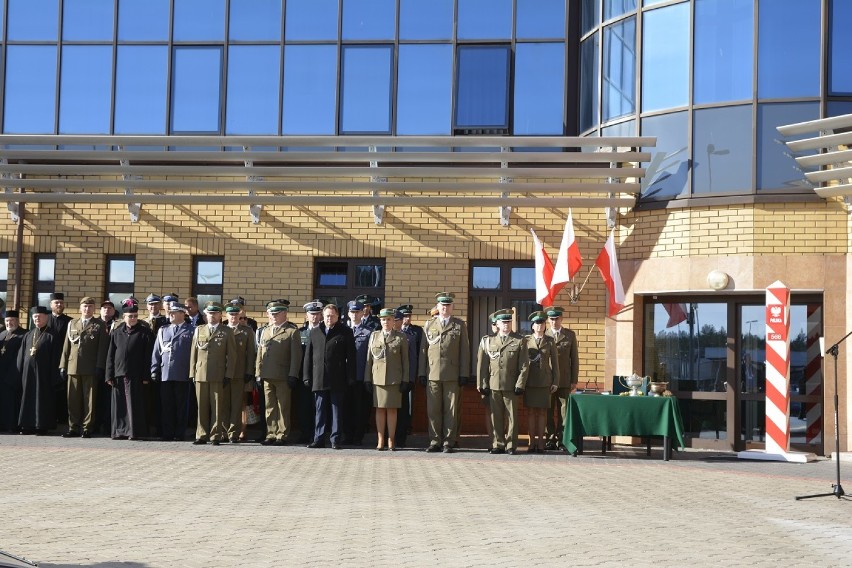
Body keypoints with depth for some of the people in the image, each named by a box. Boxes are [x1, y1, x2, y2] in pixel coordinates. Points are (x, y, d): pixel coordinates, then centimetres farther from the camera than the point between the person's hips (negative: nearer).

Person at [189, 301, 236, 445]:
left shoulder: (226, 332, 6)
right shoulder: (199, 330, 15)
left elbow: (231, 355, 3)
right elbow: (193, 352, 13)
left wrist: (228, 375, -4)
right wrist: (192, 373, 5)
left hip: (218, 376, -2)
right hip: (201, 375, 2)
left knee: (217, 407, -1)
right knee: (202, 407, 3)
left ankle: (216, 436, 3)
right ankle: (202, 435, 9)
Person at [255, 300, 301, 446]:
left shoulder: (292, 332, -1)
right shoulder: (265, 331, 18)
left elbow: (296, 356, -6)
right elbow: (259, 353, 17)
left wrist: (293, 376, -12)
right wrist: (258, 373, 10)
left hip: (283, 377, -5)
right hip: (267, 376, 5)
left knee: (283, 408, 0)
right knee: (269, 407, 8)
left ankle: (282, 435, 5)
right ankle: (271, 435, 13)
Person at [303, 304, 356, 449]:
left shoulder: (345, 333, 3)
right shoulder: (315, 332, 12)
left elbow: (351, 357, 0)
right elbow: (308, 355, 12)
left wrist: (350, 378, -6)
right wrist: (306, 376, 5)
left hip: (337, 380, -3)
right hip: (319, 379, 3)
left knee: (336, 409, 2)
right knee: (320, 410, 6)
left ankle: (335, 439, 6)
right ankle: (319, 439, 11)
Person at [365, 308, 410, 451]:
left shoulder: (401, 337, 5)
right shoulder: (374, 336, 10)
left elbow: (405, 360, 4)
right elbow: (369, 358, 9)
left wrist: (405, 380, -2)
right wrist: (367, 379, 4)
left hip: (394, 379, -2)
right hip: (377, 378, 2)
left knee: (392, 409, 1)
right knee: (379, 409, 3)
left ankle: (391, 441, 6)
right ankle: (380, 441, 8)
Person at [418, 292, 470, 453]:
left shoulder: (460, 325, 8)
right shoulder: (429, 325, 13)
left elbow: (464, 351, 5)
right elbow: (423, 350, 11)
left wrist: (464, 374, -2)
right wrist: (422, 373, 5)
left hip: (452, 375, -1)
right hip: (433, 374, 1)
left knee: (451, 410, 0)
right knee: (433, 410, 2)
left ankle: (448, 443, 6)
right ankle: (435, 442, 10)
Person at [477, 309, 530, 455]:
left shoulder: (519, 341, 5)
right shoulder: (488, 341, 11)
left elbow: (524, 366, 1)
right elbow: (482, 365, 10)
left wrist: (520, 384, -6)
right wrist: (483, 384, 3)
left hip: (511, 386, -2)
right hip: (493, 386, 2)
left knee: (511, 416, 1)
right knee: (496, 416, 3)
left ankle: (511, 446, 7)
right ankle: (498, 445, 10)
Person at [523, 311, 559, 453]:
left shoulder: (550, 341, 6)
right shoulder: (526, 340, 5)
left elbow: (554, 362, 6)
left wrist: (555, 382, 1)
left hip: (545, 381, 0)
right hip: (530, 381, 0)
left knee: (541, 412, 2)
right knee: (531, 412, 1)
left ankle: (540, 443, 6)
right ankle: (532, 443, 5)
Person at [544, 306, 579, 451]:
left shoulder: (570, 335, 8)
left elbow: (574, 358, 7)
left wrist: (574, 380, 2)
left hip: (564, 380, 0)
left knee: (563, 411, 0)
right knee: (549, 412, 3)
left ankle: (562, 440, 5)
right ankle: (550, 440, 9)